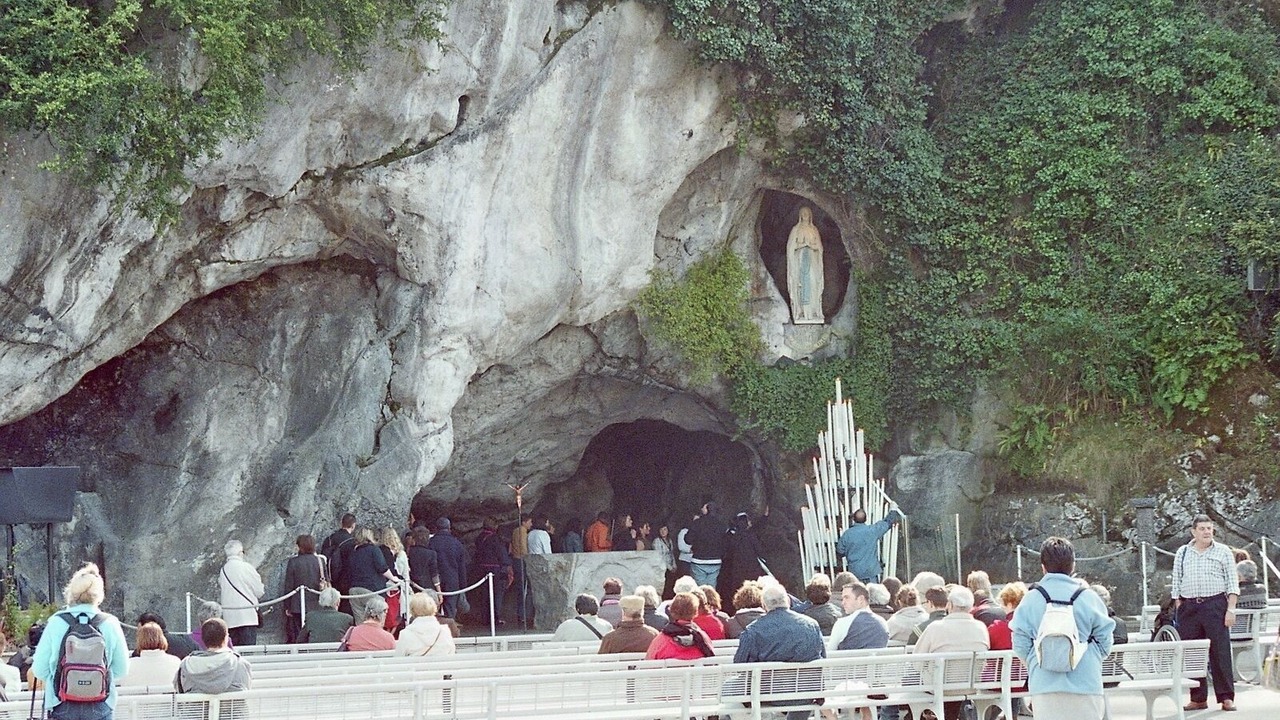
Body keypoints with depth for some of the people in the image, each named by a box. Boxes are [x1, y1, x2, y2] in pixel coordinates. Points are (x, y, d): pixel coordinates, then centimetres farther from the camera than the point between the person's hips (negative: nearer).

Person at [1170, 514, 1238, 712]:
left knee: (1220, 651, -5)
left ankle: (1226, 697, -2)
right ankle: (1198, 698, 8)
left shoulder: (1223, 552, 5)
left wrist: (1231, 610, -6)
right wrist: (1179, 610, 5)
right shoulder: (1182, 553, 11)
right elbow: (1176, 584, 13)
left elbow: (1232, 584, 3)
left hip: (1216, 606, -2)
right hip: (1189, 607, 2)